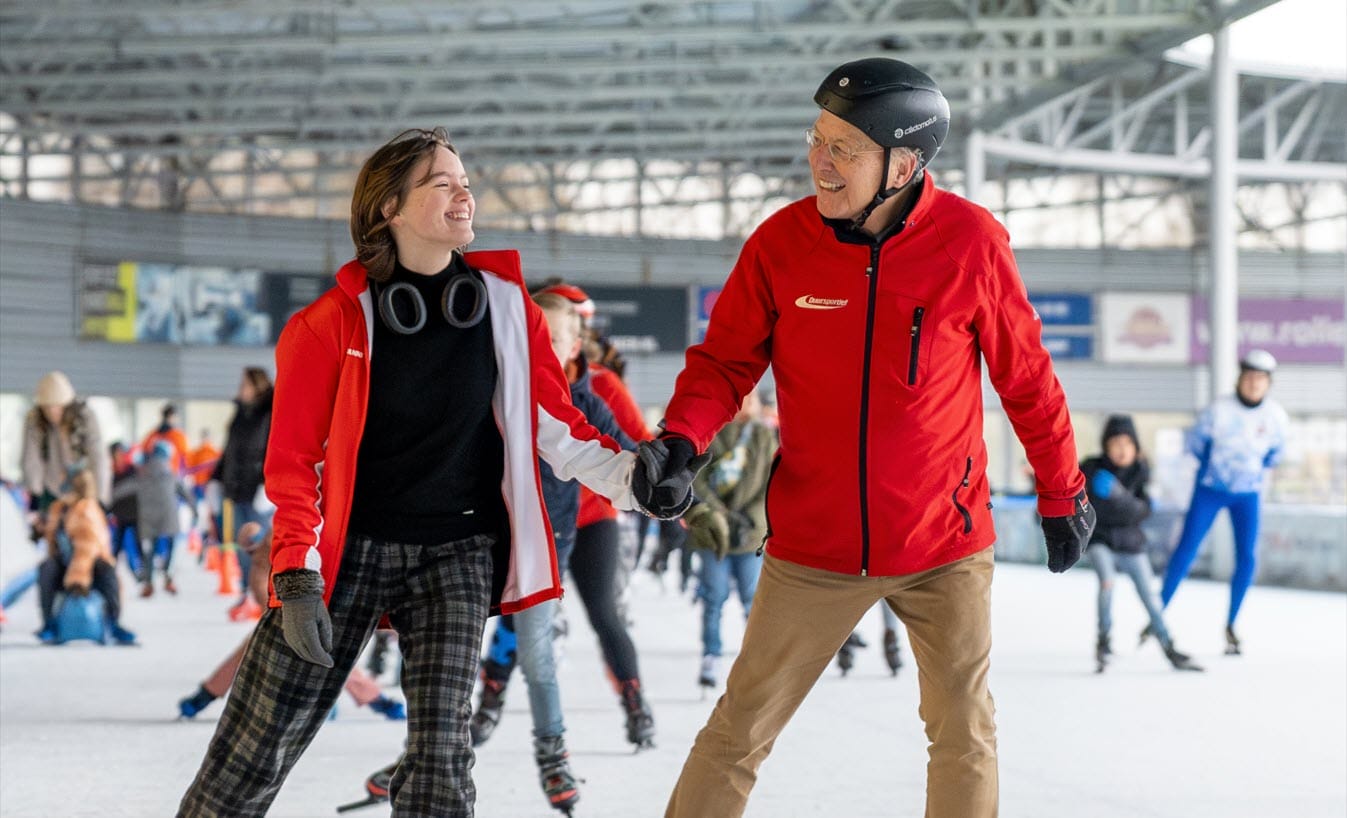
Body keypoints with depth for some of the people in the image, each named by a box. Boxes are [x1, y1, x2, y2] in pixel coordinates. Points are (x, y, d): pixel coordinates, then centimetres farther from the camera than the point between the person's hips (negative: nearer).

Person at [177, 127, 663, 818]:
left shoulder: (507, 308, 1)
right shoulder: (332, 323, -6)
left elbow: (555, 423, 5)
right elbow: (293, 459, -4)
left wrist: (629, 477, -13)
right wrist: (297, 579, -13)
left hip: (456, 552, 1)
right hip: (348, 546, -1)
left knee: (440, 757, -15)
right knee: (251, 759, -1)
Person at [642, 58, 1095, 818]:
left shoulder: (971, 241, -11)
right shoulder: (781, 242, -9)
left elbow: (1027, 377, 1)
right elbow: (727, 359, 2)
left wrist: (1063, 494, 10)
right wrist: (681, 439, -17)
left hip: (946, 542, 0)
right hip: (814, 547, 0)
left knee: (964, 731, 12)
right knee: (741, 728, 2)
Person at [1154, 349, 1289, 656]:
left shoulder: (1275, 416, -10)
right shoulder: (1219, 410, -18)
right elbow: (1195, 442, -1)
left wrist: (1256, 471, 6)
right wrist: (1217, 464, 6)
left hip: (1248, 494, 2)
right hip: (1210, 489, -2)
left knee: (1247, 558, -8)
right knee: (1186, 550, -7)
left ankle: (1230, 625, 7)